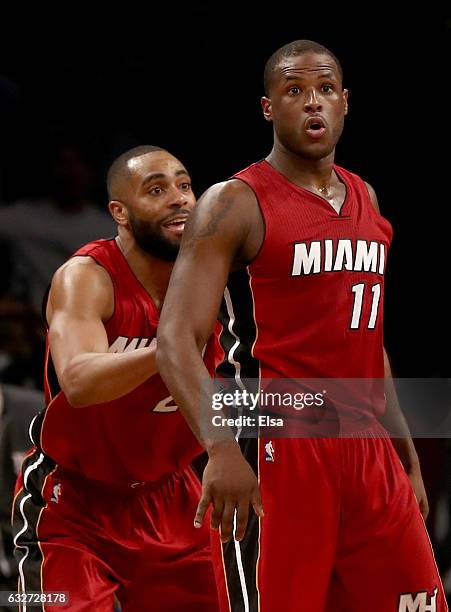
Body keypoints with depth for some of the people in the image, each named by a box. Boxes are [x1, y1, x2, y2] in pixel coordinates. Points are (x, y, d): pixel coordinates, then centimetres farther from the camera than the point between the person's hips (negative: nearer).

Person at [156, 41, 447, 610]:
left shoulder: (364, 199, 16)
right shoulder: (235, 204, -6)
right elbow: (176, 340, -15)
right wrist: (220, 447, -30)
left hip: (367, 451, 7)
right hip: (278, 450, -7)